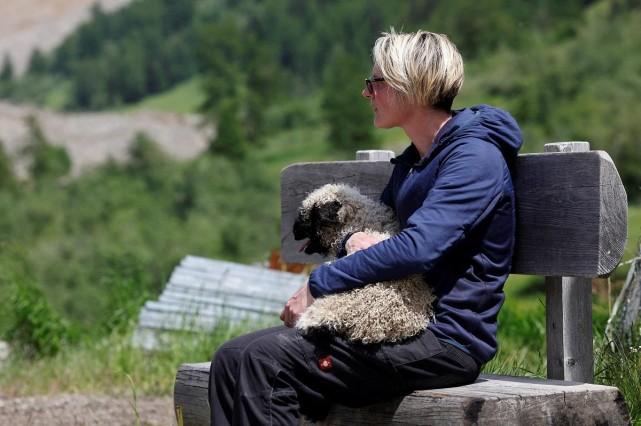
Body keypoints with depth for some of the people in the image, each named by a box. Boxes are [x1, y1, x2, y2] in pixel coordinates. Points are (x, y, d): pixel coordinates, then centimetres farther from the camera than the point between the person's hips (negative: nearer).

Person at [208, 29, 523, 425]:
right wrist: (356, 239, -1)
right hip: (405, 325, 9)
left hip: (448, 338, -9)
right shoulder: (411, 162, 18)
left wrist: (318, 285, -16)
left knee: (267, 360, -23)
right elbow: (377, 223, 25)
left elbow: (416, 248, -23)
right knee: (232, 358, -7)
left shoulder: (475, 158, -12)